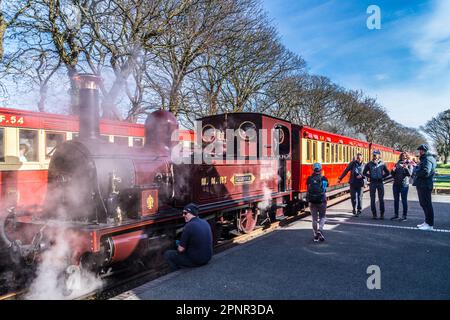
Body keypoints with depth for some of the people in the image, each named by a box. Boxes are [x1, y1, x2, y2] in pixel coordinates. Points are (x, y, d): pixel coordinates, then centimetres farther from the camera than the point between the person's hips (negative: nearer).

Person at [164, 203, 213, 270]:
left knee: (167, 254, 7)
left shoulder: (189, 226, -20)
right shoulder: (205, 223, 3)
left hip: (196, 261, -7)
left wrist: (178, 246, 9)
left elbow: (181, 249, -14)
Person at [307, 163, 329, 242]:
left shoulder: (309, 179, -4)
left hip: (312, 201, 1)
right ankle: (320, 230, -7)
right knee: (322, 217, 16)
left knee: (314, 218, 11)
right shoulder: (324, 179, -6)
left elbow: (308, 189, 3)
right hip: (322, 201, -1)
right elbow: (325, 189, 2)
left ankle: (315, 235, 15)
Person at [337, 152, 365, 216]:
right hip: (353, 183, 0)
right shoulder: (352, 163, 1)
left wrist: (362, 176, -16)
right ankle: (354, 209, 21)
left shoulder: (364, 165, 3)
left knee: (359, 197, 3)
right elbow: (346, 171, 3)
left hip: (360, 184, 0)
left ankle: (359, 210, 15)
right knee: (353, 197, 2)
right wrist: (340, 178, 1)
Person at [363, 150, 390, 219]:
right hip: (372, 183, 0)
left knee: (381, 199, 1)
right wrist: (369, 176, -3)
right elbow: (364, 172, 9)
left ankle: (382, 214, 12)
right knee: (372, 199, 2)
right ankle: (374, 214, 11)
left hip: (380, 182, 0)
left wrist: (382, 177, -2)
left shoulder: (382, 164, 2)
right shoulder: (369, 164, 2)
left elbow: (387, 173, 10)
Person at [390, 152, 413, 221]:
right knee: (396, 200, 9)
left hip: (404, 185, -5)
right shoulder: (397, 164, 12)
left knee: (404, 200, -1)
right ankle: (396, 215, 18)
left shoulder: (409, 164, 1)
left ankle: (404, 216, 5)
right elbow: (393, 174, 14)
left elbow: (410, 174, -13)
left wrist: (406, 168, -28)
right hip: (396, 184, 5)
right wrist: (393, 170, -6)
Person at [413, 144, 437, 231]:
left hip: (425, 185, -11)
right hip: (421, 185, 11)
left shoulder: (428, 159, -15)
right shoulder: (424, 159, 19)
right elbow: (417, 170, 18)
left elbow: (425, 172, -26)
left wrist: (416, 172, -11)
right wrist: (416, 167, -1)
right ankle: (427, 222, 27)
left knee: (426, 204, -5)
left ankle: (430, 224, 2)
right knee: (423, 204, 17)